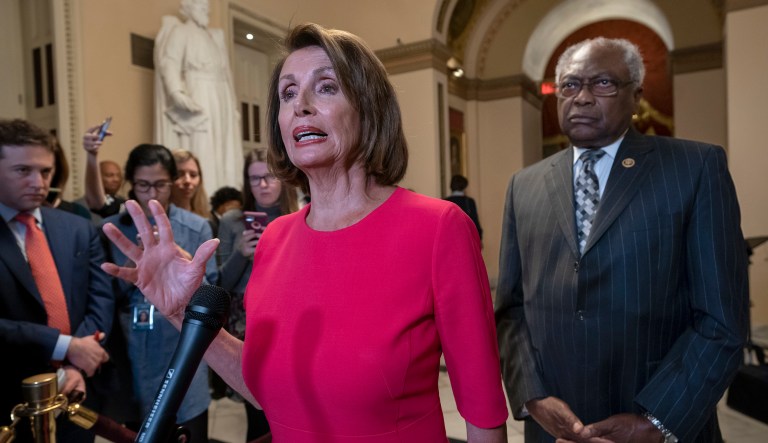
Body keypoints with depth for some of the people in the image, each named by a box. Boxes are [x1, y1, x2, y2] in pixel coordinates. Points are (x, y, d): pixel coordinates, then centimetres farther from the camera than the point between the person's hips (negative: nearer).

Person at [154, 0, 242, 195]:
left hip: (220, 101, 7)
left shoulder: (216, 36, 25)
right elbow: (169, 63, -11)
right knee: (200, 154, -15)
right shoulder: (180, 31, 4)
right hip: (197, 98, -7)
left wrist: (233, 106, 14)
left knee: (225, 155, 1)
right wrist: (178, 92, -29)